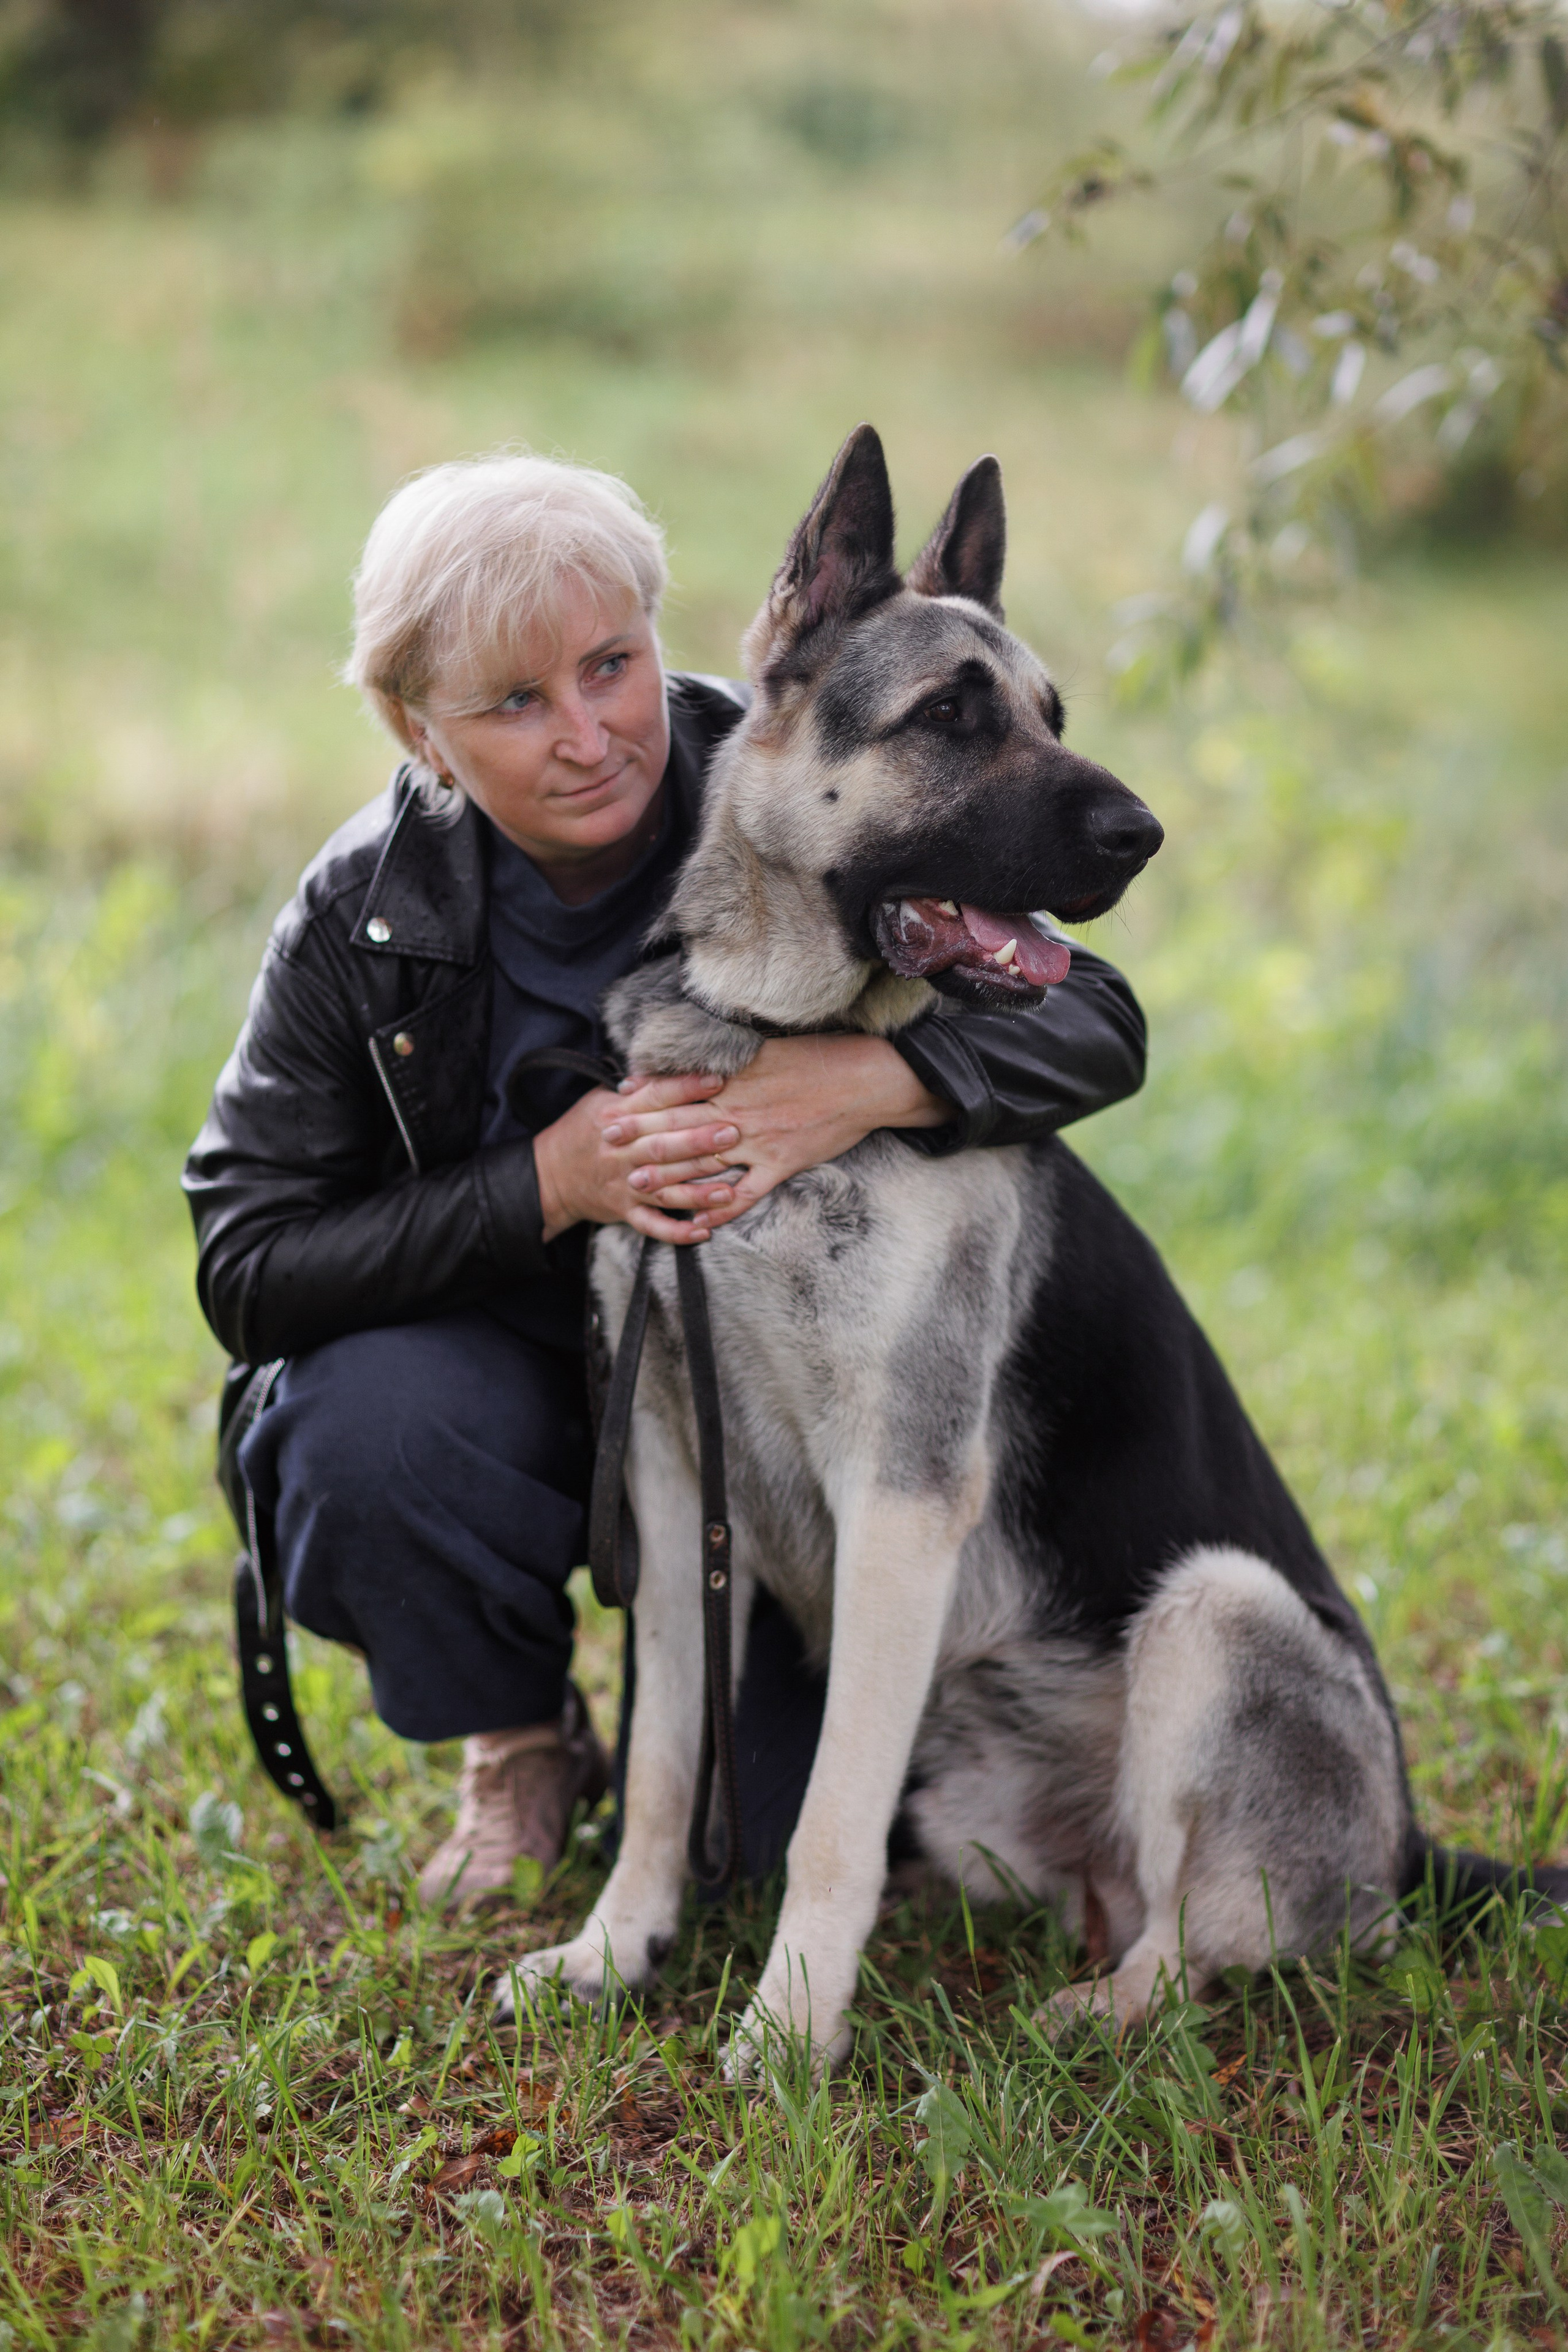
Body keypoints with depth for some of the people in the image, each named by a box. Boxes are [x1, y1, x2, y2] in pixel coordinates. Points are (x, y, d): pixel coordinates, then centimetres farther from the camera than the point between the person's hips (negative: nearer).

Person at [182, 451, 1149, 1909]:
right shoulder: (360, 915, -14)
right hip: (511, 1357, 1)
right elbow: (247, 1270, -16)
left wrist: (877, 1081, -40)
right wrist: (543, 1187, -30)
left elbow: (1094, 1027, -19)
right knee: (367, 1431, -33)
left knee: (758, 1822, -17)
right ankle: (518, 1742, 1)